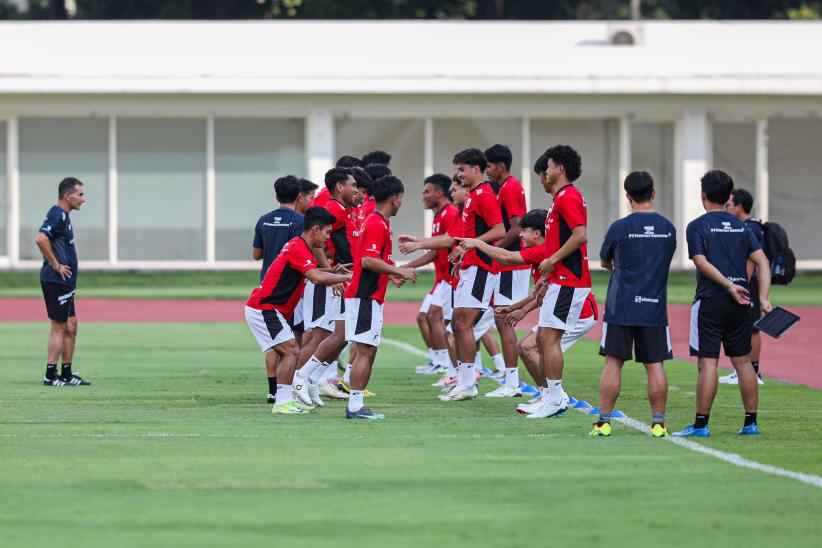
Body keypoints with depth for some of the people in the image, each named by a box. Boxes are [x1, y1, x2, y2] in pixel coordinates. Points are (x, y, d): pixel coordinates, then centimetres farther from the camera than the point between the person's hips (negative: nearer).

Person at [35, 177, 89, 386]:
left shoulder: (63, 216, 16)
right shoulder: (57, 215, -16)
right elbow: (41, 239, -30)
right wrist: (56, 265, -21)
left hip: (64, 282, 10)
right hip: (56, 281, -10)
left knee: (71, 325, 13)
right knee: (59, 327, -5)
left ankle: (67, 374, 18)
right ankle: (50, 375, -2)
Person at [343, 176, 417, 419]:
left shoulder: (378, 223, 17)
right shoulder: (377, 225, -14)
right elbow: (368, 261, -24)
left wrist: (392, 275, 27)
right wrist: (399, 271, -18)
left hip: (369, 296, 10)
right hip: (366, 297, -10)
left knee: (368, 353, 10)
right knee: (365, 352, -10)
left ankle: (356, 406, 11)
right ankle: (355, 406, -11)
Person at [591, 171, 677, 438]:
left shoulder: (620, 228, -7)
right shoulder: (668, 228, 2)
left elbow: (605, 262, 9)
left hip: (620, 308, -2)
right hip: (654, 308, 2)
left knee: (613, 363, 2)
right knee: (655, 365, 4)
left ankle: (604, 421, 2)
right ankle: (658, 423, 4)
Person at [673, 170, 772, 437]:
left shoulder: (697, 226, -3)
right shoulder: (741, 226, 12)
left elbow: (701, 262, -15)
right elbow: (762, 261, 5)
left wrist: (729, 286, -17)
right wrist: (763, 298, -1)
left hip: (711, 302, -5)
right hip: (740, 304, 5)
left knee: (707, 363, -6)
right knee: (743, 361, 10)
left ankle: (701, 424, -6)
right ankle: (751, 422, 12)